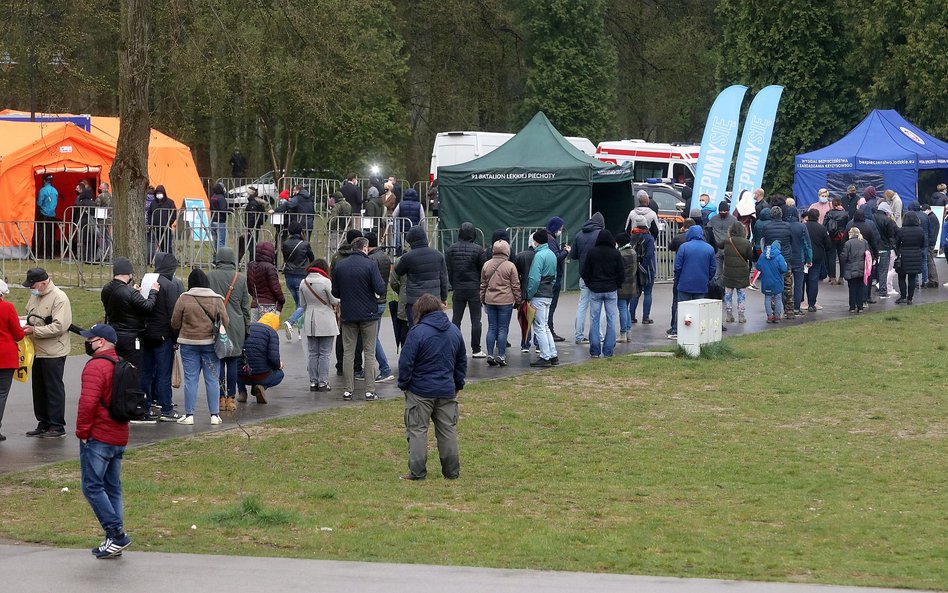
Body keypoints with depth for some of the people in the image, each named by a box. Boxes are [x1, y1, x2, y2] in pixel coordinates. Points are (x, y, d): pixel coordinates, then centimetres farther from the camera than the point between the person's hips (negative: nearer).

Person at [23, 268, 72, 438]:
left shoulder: (59, 298, -16)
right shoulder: (34, 296, 10)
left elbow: (59, 326, -23)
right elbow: (29, 315, 23)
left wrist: (34, 330, -22)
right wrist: (26, 326, 0)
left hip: (53, 353, -8)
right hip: (37, 352, 8)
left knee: (54, 389, -1)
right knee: (39, 389, 13)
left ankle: (57, 427, 6)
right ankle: (43, 424, 23)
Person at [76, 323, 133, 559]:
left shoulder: (95, 366, -15)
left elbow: (88, 402, -24)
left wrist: (82, 431, -14)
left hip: (97, 438, -9)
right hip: (120, 438, 9)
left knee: (92, 487, -4)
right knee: (113, 488, 12)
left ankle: (116, 534, -10)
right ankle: (114, 541, 12)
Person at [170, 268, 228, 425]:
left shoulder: (184, 299, -7)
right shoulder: (217, 300, -3)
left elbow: (175, 323, -2)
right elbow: (226, 323, 0)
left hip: (189, 343, -1)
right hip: (211, 343, 1)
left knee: (190, 379, 4)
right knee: (212, 379, 6)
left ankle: (189, 414, 4)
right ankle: (215, 414, 7)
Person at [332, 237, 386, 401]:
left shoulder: (339, 266, 2)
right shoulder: (370, 265, -11)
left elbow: (335, 292, 5)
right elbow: (380, 289, -15)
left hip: (348, 314, 3)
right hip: (368, 314, -3)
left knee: (348, 352, 8)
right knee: (369, 353, 5)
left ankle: (348, 390, 6)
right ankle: (370, 391, 2)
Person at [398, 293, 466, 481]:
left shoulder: (417, 332, -14)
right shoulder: (454, 331, 6)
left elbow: (406, 362, -13)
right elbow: (462, 361, 16)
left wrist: (403, 384, 1)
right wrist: (458, 384, 26)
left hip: (420, 391, -5)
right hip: (447, 391, 5)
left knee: (417, 430, 3)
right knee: (448, 430, 12)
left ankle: (417, 471, 0)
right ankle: (452, 471, 15)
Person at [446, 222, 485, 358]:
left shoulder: (451, 249, -1)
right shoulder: (477, 249, -8)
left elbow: (448, 270, 2)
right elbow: (483, 269, -6)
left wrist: (453, 285, 11)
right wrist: (482, 287, 6)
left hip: (458, 288, 3)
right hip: (474, 288, -2)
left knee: (456, 319, 8)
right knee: (476, 320, 2)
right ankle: (476, 350, 2)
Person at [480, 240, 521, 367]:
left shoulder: (486, 265, 6)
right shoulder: (510, 266, -7)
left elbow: (483, 284, 13)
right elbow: (515, 286, -4)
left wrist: (483, 300, 21)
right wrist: (518, 301, 6)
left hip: (490, 300, 4)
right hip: (505, 301, -4)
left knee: (491, 328, 9)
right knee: (503, 329, 1)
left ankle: (490, 355, 6)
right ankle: (501, 356, 1)